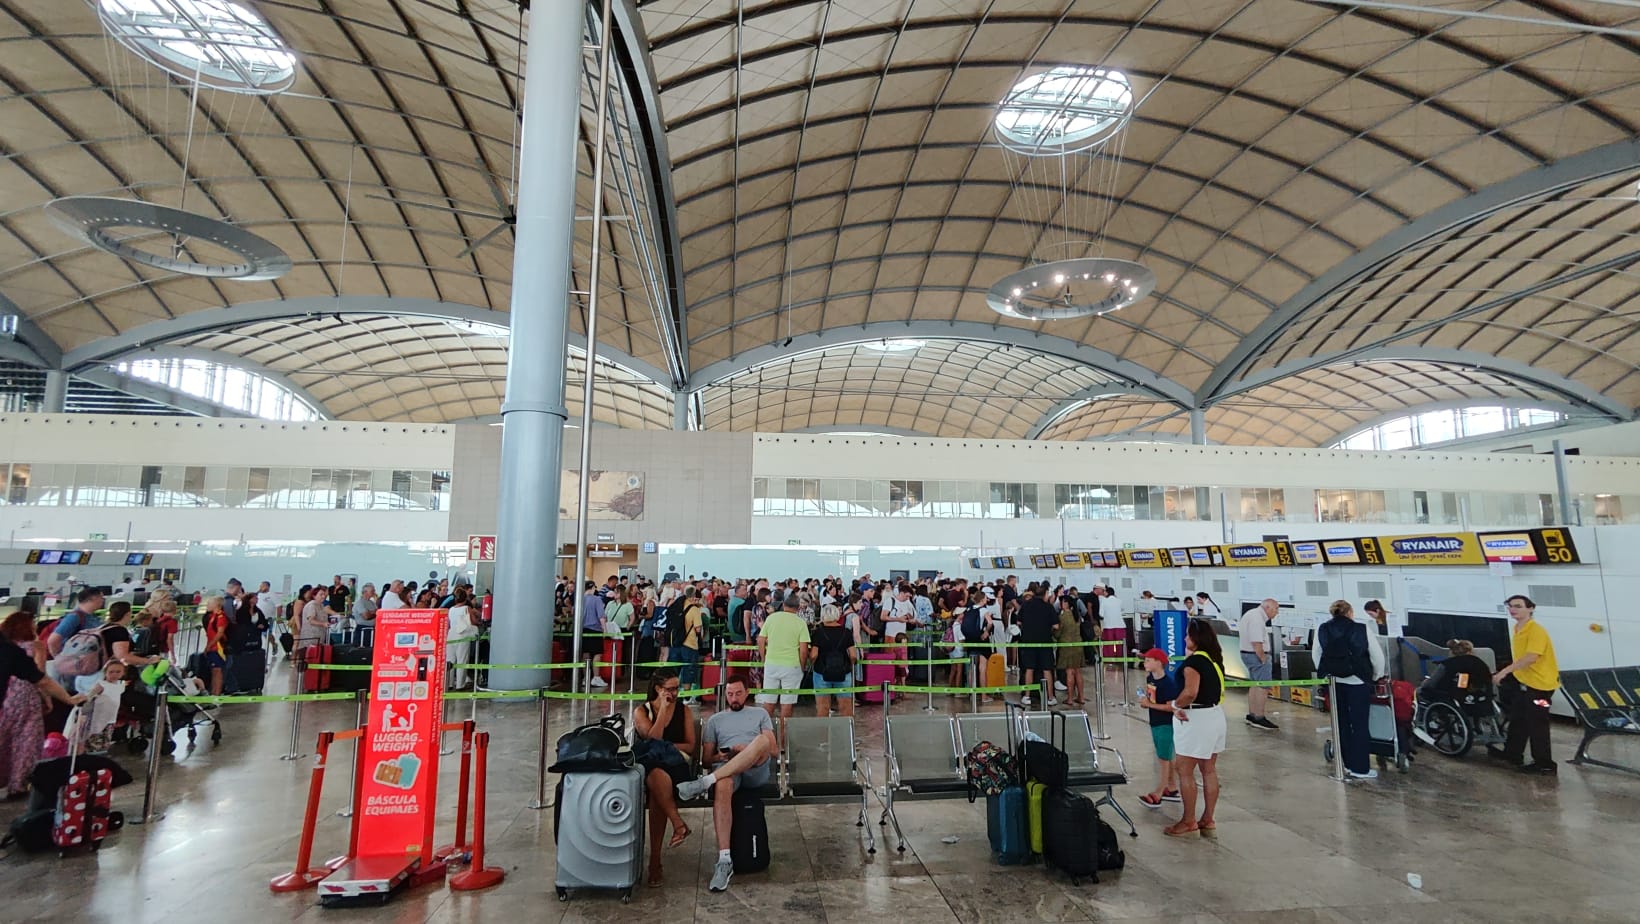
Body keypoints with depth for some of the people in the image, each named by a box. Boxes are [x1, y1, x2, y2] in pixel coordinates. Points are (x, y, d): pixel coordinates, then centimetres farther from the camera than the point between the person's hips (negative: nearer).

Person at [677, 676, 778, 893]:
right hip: (725, 770, 0)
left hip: (757, 771, 0)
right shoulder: (715, 719, 25)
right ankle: (724, 861, -40)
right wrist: (720, 756, -5)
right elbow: (705, 759, 19)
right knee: (722, 786, -40)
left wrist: (748, 750, -6)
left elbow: (773, 750, 13)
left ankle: (704, 782, -38)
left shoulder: (760, 714, 24)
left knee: (761, 740, -36)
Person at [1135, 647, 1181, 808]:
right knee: (1167, 758, 18)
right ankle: (1172, 789, 30)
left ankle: (1157, 795, 2)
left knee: (1163, 759, -2)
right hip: (1155, 723, 8)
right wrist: (1144, 700, 0)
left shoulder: (1168, 683, -22)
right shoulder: (1150, 678, 3)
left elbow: (1171, 706, -25)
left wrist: (1150, 704, -23)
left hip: (1166, 725, -8)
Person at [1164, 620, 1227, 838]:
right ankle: (1208, 821, 22)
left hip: (1195, 719, -9)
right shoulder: (1215, 659, 8)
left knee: (1185, 772, 2)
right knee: (1209, 770, 15)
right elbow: (1217, 689, 14)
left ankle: (1189, 823, 10)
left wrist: (1176, 705, -12)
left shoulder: (1194, 660, -19)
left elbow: (1190, 692, -29)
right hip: (1215, 715, 9)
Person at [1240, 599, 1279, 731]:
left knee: (1255, 685, 17)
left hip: (1247, 654, 11)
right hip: (1257, 655, -11)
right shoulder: (1257, 618, -20)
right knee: (1263, 687, -6)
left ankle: (1251, 715, 24)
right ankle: (1259, 718, -4)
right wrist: (1264, 659, -18)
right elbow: (1256, 643, -25)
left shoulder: (1251, 614, 15)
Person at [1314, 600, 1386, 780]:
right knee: (1360, 725, 5)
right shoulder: (1362, 630, -7)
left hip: (1333, 683, 3)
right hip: (1357, 682, -3)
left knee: (1342, 723, 15)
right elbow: (1378, 657, -2)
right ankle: (1360, 769, 9)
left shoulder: (1322, 630, 0)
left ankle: (1349, 764, 23)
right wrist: (1377, 677, 14)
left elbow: (1316, 656, 5)